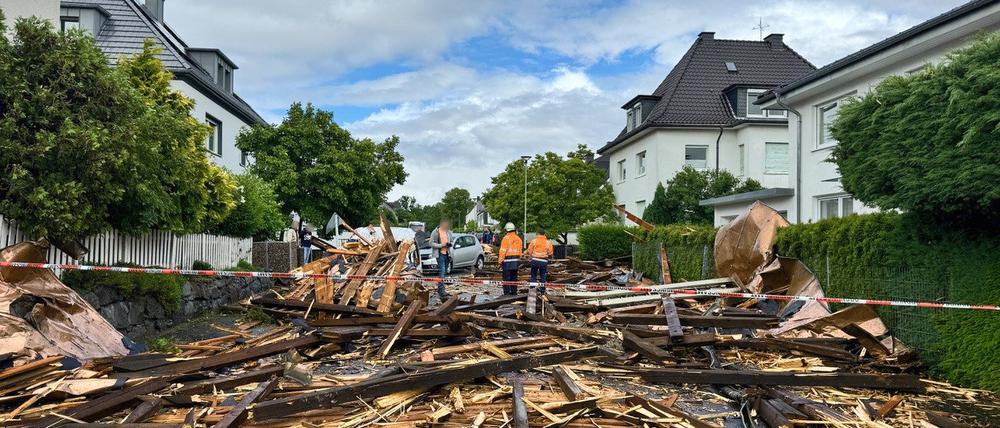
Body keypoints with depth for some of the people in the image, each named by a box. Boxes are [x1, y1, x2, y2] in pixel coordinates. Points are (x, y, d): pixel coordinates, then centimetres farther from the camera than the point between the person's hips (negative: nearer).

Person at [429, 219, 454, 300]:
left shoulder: (448, 232, 10)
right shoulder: (435, 232, -8)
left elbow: (452, 241, 19)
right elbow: (431, 243, -10)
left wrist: (450, 244, -5)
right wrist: (442, 245, -18)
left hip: (447, 254, 7)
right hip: (440, 254, -7)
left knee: (445, 272, 11)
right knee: (442, 272, -13)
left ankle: (440, 290, 21)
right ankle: (441, 292, -14)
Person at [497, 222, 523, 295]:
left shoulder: (506, 238, -12)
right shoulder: (518, 239, 10)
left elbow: (503, 251, -14)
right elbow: (520, 251, 14)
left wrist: (500, 260, -10)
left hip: (507, 261, -7)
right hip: (516, 261, 7)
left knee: (506, 278, -3)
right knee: (514, 278, 14)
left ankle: (506, 293, -4)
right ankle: (514, 292, 18)